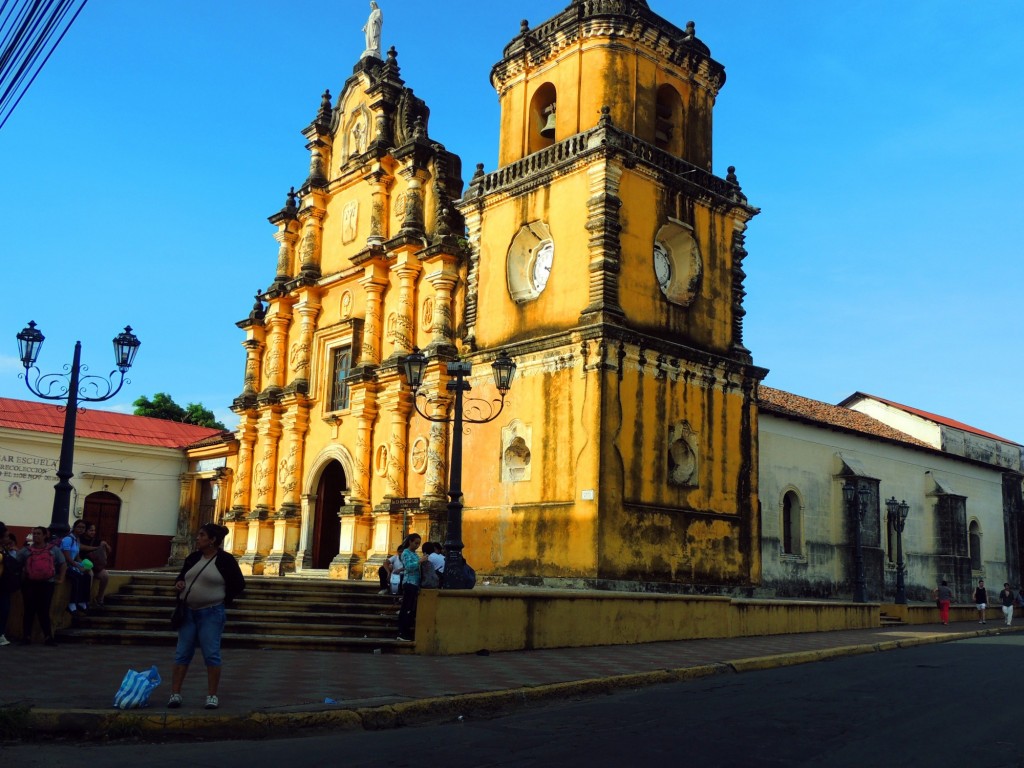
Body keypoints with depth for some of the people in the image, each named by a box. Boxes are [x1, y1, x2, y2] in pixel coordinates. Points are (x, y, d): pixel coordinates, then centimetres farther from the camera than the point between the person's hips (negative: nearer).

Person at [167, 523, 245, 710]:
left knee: (211, 654, -3)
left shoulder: (225, 559, -7)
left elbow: (239, 584, -3)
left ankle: (212, 696, 5)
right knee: (182, 654, 6)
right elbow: (181, 576, 22)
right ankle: (175, 694, 12)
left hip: (211, 614, -5)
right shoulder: (193, 558, 9)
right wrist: (178, 583, 0)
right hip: (188, 612, 5)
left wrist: (224, 600, -3)